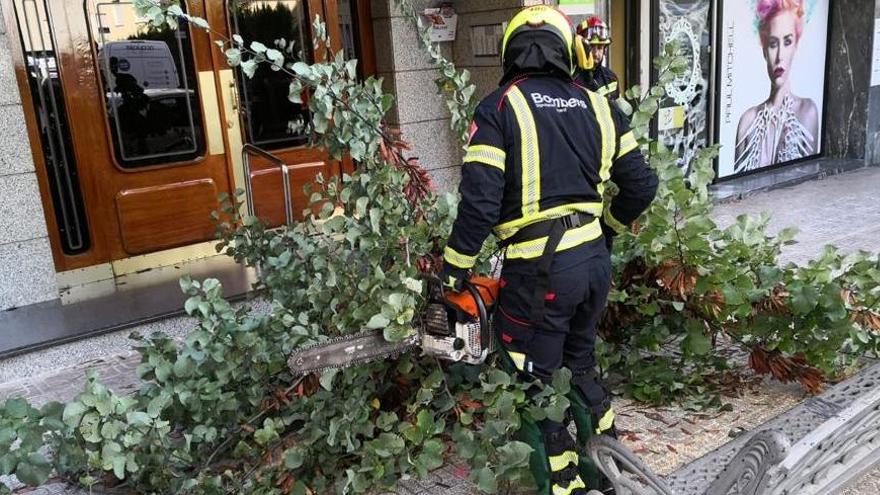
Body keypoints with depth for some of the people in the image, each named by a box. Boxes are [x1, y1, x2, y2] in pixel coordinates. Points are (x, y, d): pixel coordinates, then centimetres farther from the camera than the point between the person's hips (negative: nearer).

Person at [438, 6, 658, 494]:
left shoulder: (498, 109, -6)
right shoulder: (597, 106, 9)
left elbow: (479, 201, -14)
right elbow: (642, 185, 12)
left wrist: (452, 271, -3)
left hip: (540, 269, -6)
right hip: (595, 259, 6)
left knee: (533, 386, 11)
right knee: (579, 363, 27)